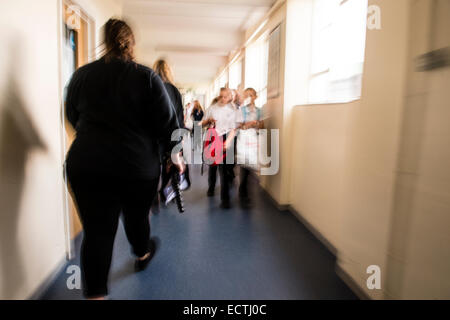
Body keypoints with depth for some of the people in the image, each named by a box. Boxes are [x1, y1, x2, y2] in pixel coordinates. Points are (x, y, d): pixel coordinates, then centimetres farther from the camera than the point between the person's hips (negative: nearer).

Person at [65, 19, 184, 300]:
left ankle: (95, 293, 12)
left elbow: (73, 118, 18)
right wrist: (175, 153, 9)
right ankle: (143, 255, 50)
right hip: (138, 165, -1)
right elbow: (167, 121, -6)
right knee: (137, 216, 22)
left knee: (97, 230, 7)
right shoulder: (146, 76, -6)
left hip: (86, 164, 2)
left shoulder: (81, 75, 6)